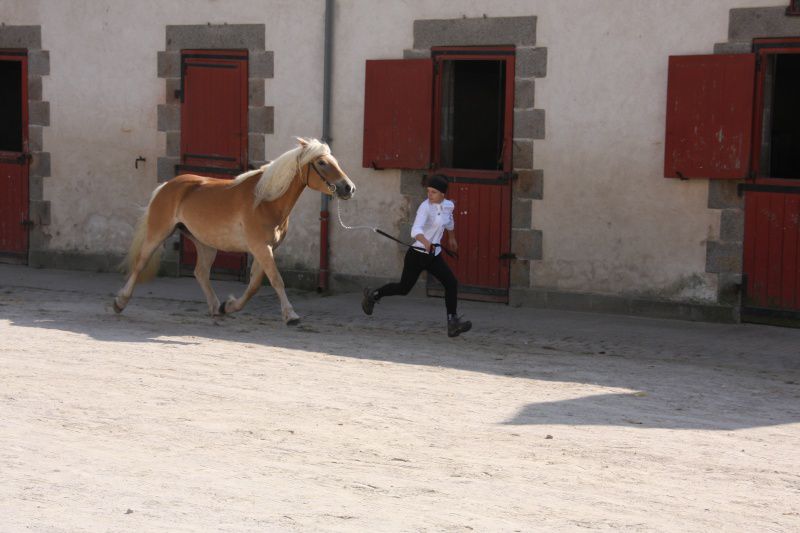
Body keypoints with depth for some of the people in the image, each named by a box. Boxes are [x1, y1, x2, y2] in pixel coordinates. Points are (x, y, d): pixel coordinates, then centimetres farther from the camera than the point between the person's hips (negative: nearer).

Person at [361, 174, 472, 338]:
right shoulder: (425, 207, -21)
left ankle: (453, 323, -12)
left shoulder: (449, 205, 2)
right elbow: (416, 230, -36)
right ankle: (373, 295, 34)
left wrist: (452, 238, 42)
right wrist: (425, 242, -56)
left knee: (451, 283, -13)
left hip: (434, 255, 6)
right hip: (417, 254, -5)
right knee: (404, 288, 8)